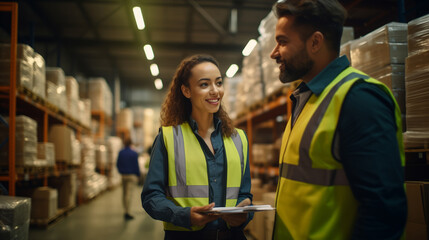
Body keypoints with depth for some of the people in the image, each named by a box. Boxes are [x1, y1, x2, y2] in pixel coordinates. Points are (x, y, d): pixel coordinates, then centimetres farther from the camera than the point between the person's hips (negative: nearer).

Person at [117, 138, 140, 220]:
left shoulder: (120, 152, 4)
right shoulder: (134, 154, -11)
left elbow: (118, 164, 9)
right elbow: (136, 166, -9)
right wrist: (138, 175, 4)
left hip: (123, 175, 5)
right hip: (132, 175, -5)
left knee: (124, 193, 14)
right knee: (129, 193, -8)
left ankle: (126, 211, 20)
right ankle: (127, 213, -11)